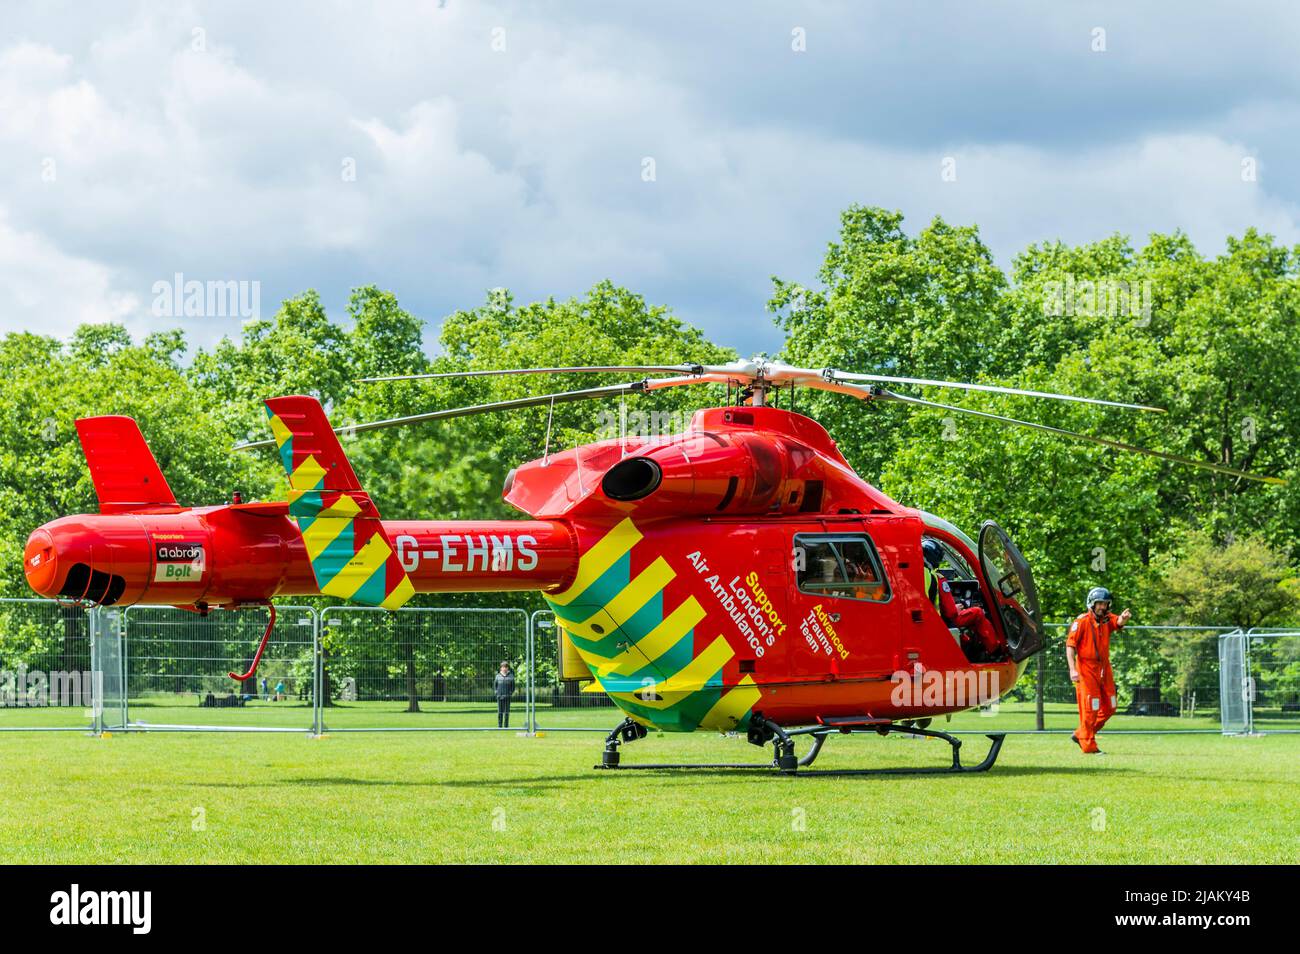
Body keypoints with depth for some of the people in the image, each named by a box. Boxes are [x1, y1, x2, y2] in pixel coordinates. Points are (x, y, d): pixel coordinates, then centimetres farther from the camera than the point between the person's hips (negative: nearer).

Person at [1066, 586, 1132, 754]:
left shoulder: (1107, 619, 7)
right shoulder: (1082, 621, -9)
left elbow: (1118, 622, -14)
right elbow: (1070, 645, -12)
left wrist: (1123, 618, -39)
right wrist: (1072, 669, -21)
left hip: (1104, 669, 7)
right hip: (1086, 669, -7)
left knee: (1108, 708, 10)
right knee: (1090, 708, -5)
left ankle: (1080, 735, 23)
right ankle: (1088, 746, 4)